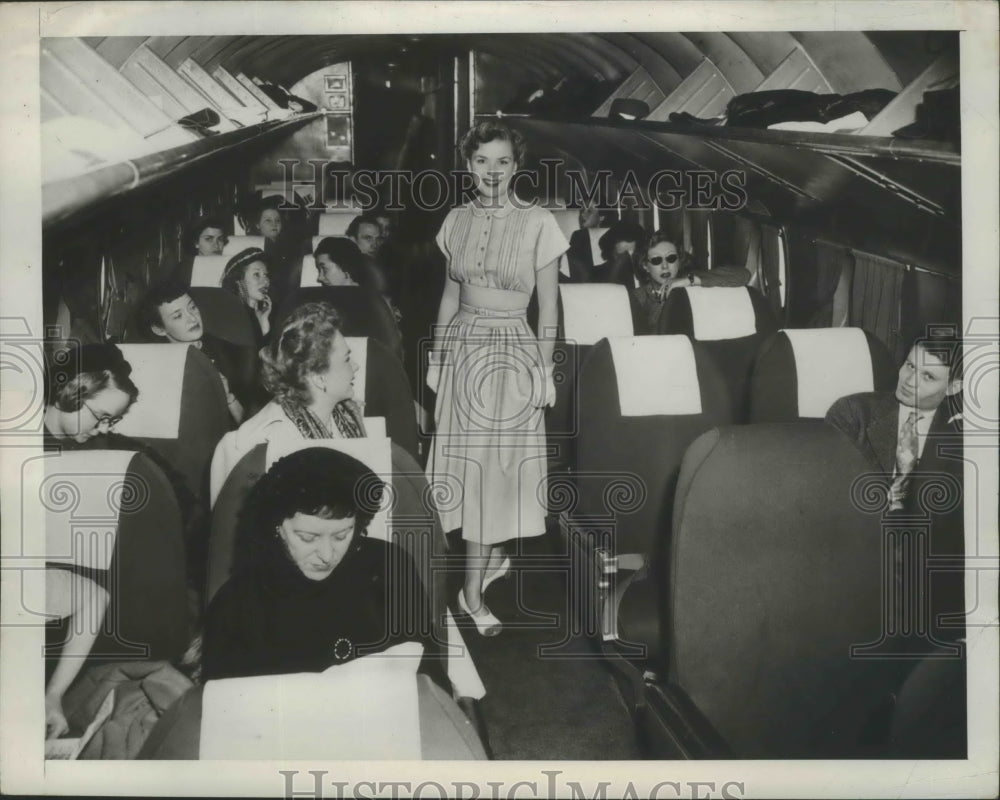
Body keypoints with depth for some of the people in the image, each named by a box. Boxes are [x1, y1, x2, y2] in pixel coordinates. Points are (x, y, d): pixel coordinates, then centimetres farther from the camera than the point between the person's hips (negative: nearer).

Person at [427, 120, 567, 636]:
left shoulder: (538, 224, -6)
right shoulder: (456, 221, 6)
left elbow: (548, 308, -3)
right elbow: (450, 294, 14)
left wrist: (544, 371, -6)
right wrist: (437, 355, 10)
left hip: (513, 351, -3)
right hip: (462, 347, 4)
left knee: (495, 463, 0)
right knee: (465, 462, 7)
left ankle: (473, 590, 10)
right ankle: (490, 556, 28)